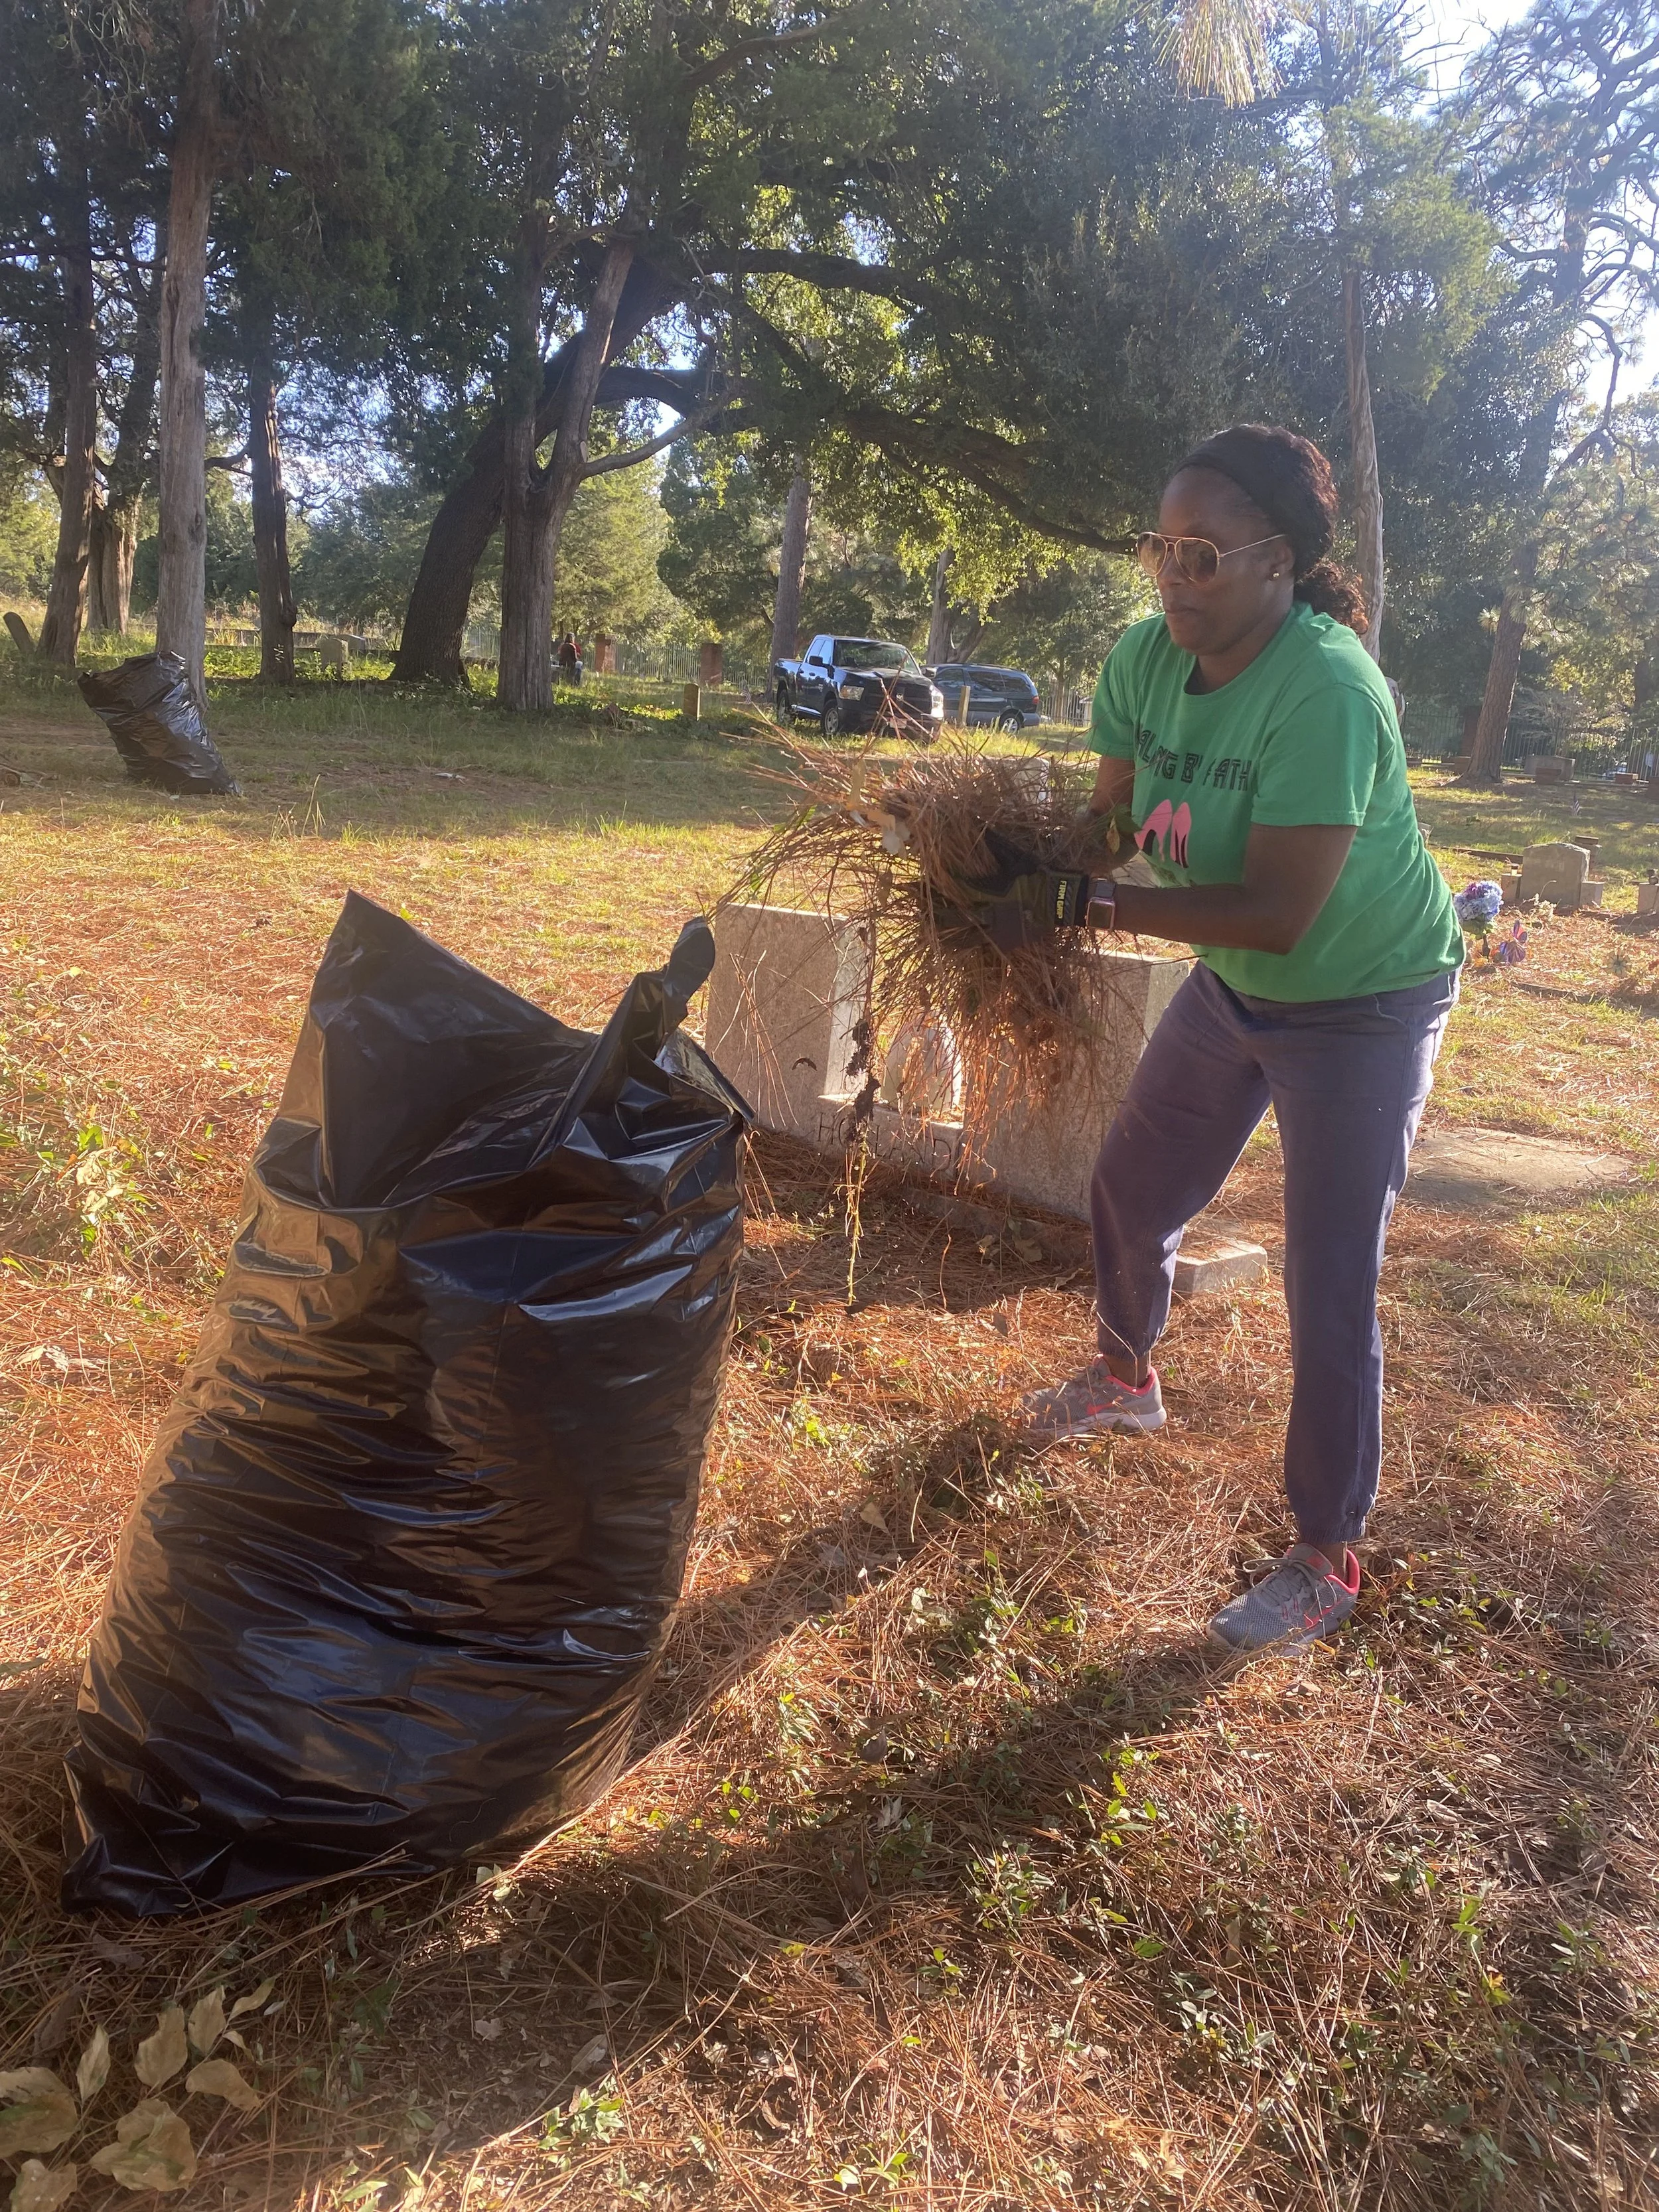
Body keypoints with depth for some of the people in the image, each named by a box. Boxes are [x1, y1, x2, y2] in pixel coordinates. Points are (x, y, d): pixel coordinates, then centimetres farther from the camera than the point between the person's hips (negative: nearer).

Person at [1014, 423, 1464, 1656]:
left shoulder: (1326, 691, -31)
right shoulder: (1149, 656, -9)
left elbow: (1278, 912, -33)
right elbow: (1112, 819, -5)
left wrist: (1100, 903, -35)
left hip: (1362, 1006, -7)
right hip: (1235, 985, 7)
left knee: (1331, 1288, -5)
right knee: (1131, 1190, 18)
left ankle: (1328, 1560, 14)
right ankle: (1128, 1380, 48)